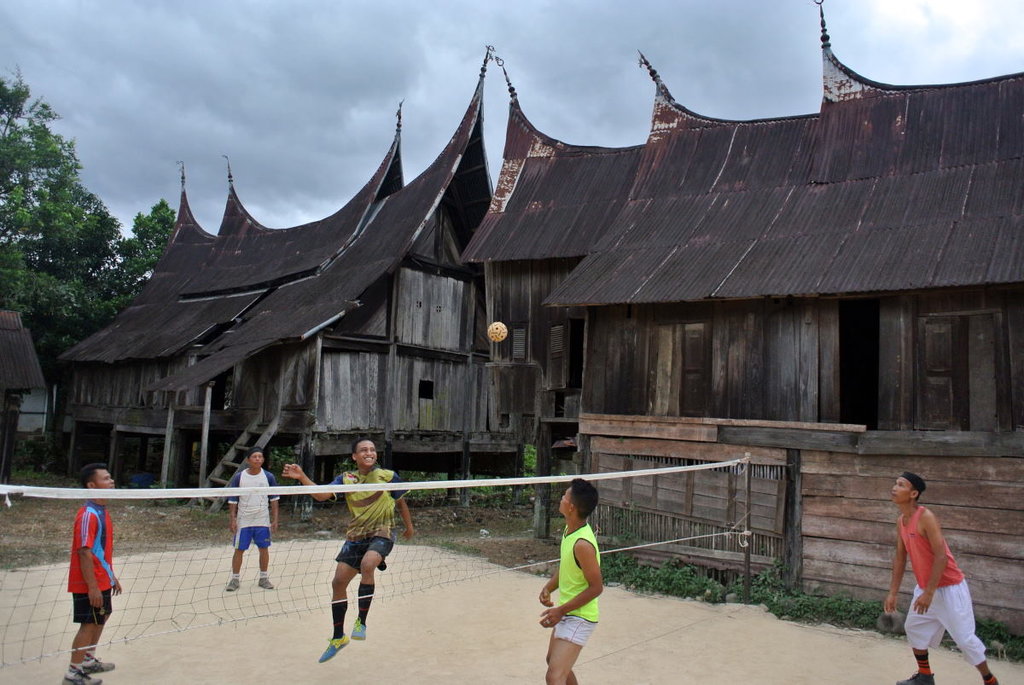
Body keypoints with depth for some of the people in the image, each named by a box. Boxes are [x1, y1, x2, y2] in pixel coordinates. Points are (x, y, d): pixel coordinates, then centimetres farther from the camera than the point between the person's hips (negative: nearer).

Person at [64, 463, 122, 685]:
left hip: (102, 581, 10)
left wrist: (111, 576, 19)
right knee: (89, 624, 0)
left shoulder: (102, 511, 9)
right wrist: (92, 586, -24)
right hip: (90, 584, -10)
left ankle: (88, 660, 36)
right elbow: (84, 552, -24)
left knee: (101, 618, 21)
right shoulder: (88, 515, -22)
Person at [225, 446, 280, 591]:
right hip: (243, 521, -1)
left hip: (263, 521, 1)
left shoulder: (268, 477, -2)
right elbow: (232, 500, 1)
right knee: (239, 550, 4)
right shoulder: (238, 477, -4)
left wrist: (275, 519, 1)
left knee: (264, 549, 6)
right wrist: (232, 519, -5)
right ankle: (235, 579, 17)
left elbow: (274, 499, 4)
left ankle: (264, 578, 20)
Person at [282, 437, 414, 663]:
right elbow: (321, 495, -10)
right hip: (355, 535, 4)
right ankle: (338, 637, 23)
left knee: (367, 563, -34)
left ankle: (361, 621, -17)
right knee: (338, 582, 3)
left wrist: (409, 526, 18)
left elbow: (401, 501, 11)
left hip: (380, 534, -4)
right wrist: (302, 478, -24)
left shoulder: (388, 476, -4)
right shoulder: (346, 479, 2)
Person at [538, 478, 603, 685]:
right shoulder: (569, 530, 0)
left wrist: (561, 610, -21)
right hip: (565, 613, 10)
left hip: (578, 617, -10)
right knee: (553, 661, 28)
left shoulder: (583, 544, -29)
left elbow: (596, 587, -23)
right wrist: (548, 587, -2)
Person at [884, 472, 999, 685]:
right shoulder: (901, 521, 3)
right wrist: (893, 592, 7)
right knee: (914, 628, 15)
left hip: (949, 588, -8)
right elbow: (900, 557, 9)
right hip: (925, 587, 8)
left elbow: (941, 557, -25)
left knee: (965, 638, -1)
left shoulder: (926, 517, -23)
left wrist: (928, 593, -25)